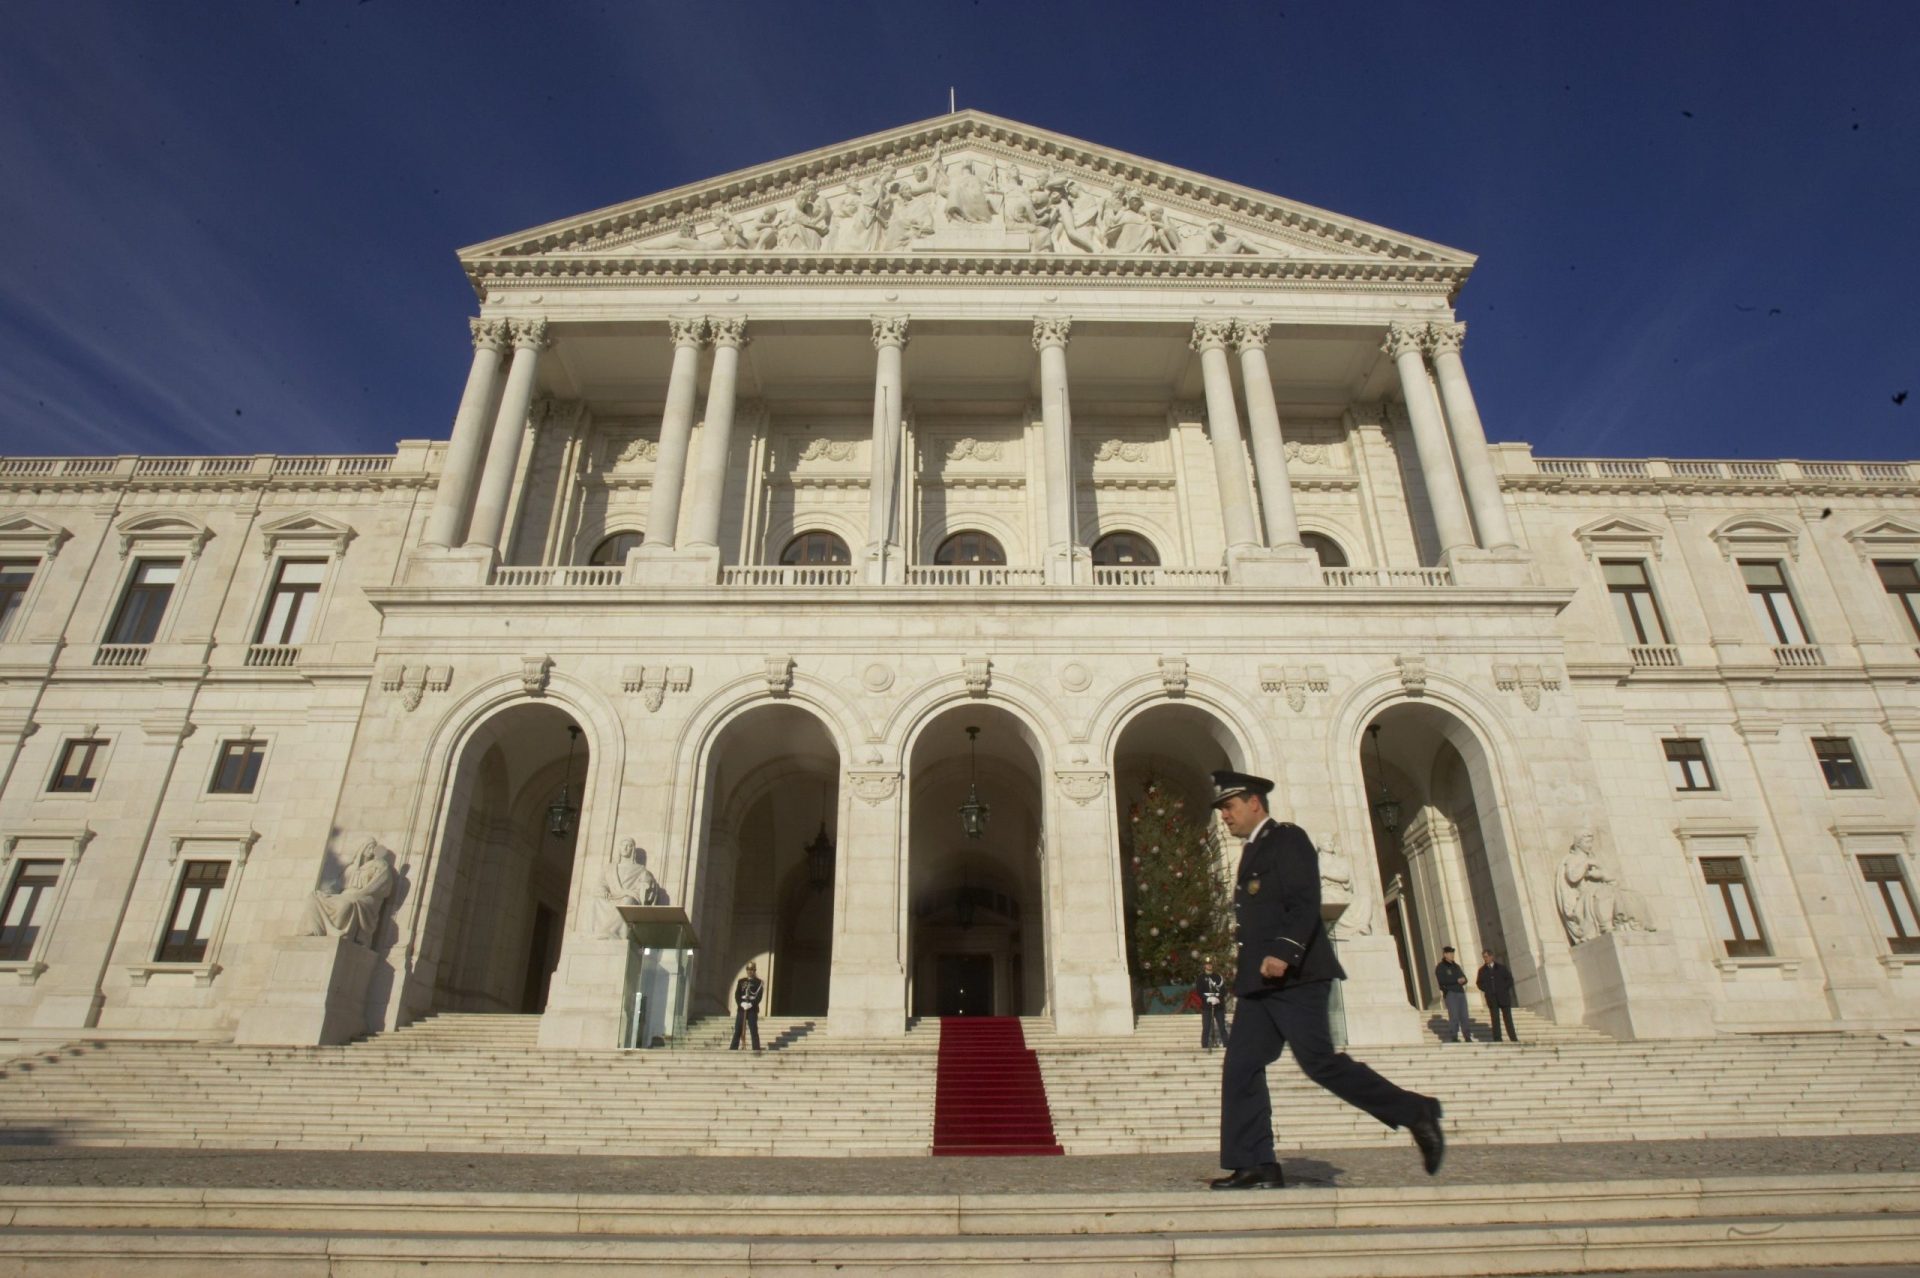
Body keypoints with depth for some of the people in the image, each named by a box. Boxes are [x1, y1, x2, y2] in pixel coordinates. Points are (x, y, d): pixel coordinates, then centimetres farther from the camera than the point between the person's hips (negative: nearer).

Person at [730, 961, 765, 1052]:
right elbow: (736, 995, 5)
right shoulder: (741, 981, 13)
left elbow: (759, 996, -5)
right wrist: (741, 1003, -12)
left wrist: (751, 1004, -19)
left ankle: (756, 1049, -5)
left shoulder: (758, 982, 4)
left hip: (752, 1010, -3)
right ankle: (733, 1048, 9)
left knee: (754, 1031, -6)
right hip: (741, 1009, 3)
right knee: (737, 1030, 3)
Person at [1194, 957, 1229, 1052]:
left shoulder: (1218, 977, 9)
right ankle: (1205, 1046, -2)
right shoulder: (1201, 977, 4)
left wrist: (1218, 998, -14)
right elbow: (1198, 992, -2)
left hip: (1219, 1006, 2)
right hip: (1206, 1006, -2)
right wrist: (1208, 998, -16)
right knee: (1206, 1027, -5)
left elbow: (1224, 991, 4)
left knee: (1222, 1026, 1)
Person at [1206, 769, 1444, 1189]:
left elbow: (1305, 903, -16)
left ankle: (1416, 1112, 5)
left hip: (1294, 977, -9)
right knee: (1240, 1067, 1)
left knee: (1320, 1062, -11)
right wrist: (1246, 967, 17)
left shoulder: (1288, 839, -5)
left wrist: (1283, 953, -27)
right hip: (1260, 982, 9)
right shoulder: (1252, 852, 22)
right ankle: (1255, 1166, 4)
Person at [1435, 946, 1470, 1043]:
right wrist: (1457, 980, -12)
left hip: (1460, 992, 6)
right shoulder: (1440, 967, 0)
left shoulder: (1456, 966, 22)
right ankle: (1452, 1037, -9)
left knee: (1464, 1016, 2)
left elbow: (1464, 978, 16)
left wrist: (1462, 980, -8)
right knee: (1454, 1016, -12)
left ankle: (1467, 1037, 8)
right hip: (1450, 993, -6)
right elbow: (1442, 980, -13)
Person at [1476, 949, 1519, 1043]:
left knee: (1508, 1019, 3)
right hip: (1491, 998, 0)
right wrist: (1486, 990, -2)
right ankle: (1497, 1040, -6)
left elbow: (1510, 979, 6)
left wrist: (1504, 989, -5)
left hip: (1503, 997, 0)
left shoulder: (1501, 967, 5)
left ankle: (1514, 1039, 10)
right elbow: (1479, 983, 12)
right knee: (1495, 1019, -5)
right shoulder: (1482, 970, 9)